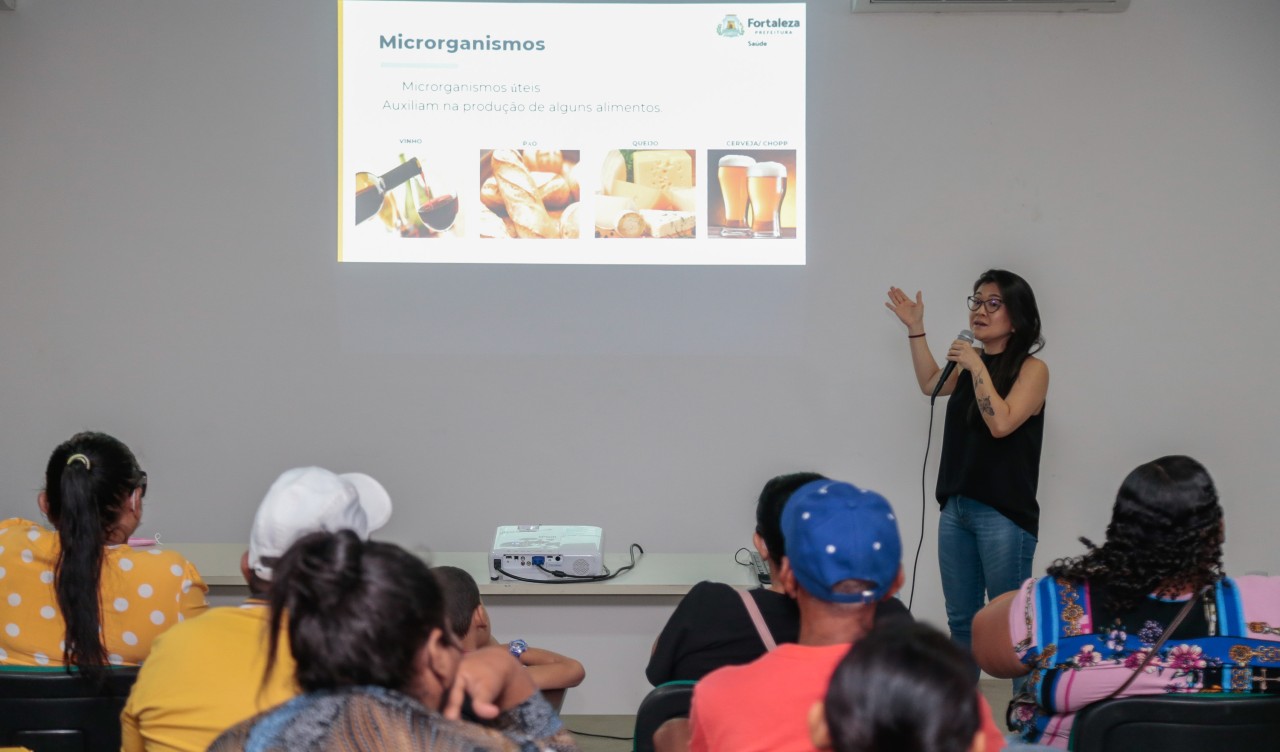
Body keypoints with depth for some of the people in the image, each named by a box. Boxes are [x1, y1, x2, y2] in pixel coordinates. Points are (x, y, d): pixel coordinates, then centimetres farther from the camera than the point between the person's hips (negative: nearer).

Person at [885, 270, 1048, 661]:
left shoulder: (1032, 369, -8)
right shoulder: (972, 364, 11)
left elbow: (1001, 423, -20)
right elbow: (930, 383, 28)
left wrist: (977, 367, -18)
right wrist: (915, 327, 22)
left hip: (1004, 514, -7)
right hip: (956, 508, 7)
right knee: (961, 620, 13)